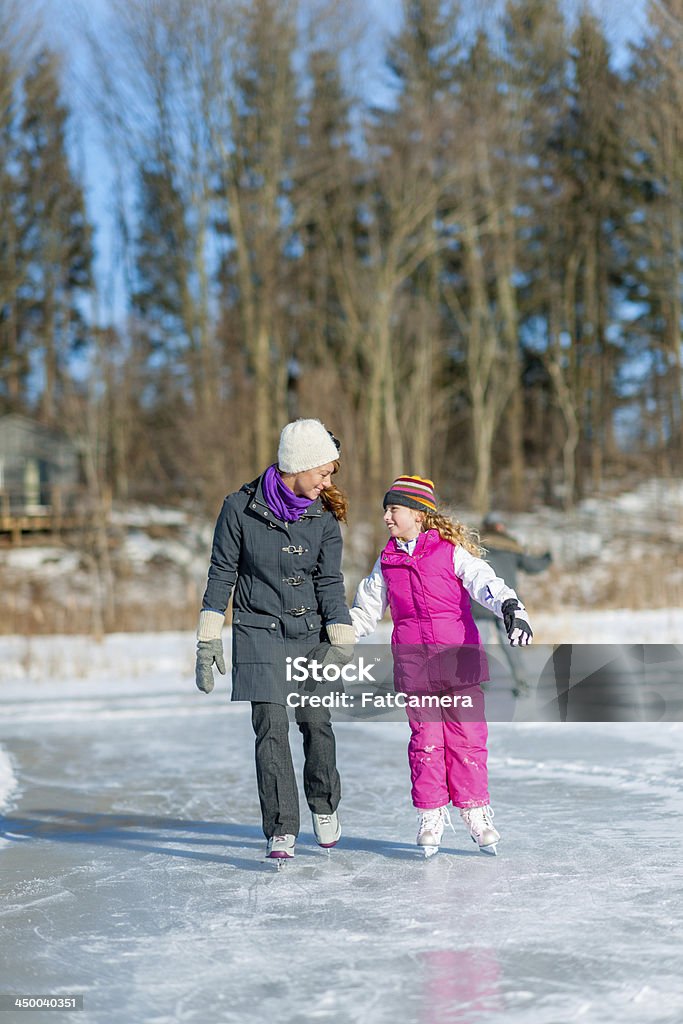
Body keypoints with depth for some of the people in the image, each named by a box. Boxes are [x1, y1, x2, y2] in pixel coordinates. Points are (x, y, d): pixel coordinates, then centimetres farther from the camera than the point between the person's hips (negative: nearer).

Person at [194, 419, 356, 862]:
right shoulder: (241, 508, -7)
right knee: (272, 727, -9)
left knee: (316, 722, 0)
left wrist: (342, 639, -10)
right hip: (259, 631, -2)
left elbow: (330, 581, -1)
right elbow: (221, 574, -1)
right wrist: (209, 639, -2)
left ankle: (325, 805, 26)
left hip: (311, 633, 2)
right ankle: (281, 830, -3)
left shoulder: (324, 515, 0)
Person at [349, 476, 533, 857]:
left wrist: (510, 608, -31)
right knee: (425, 738, 2)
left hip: (459, 656, -3)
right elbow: (366, 610, 22)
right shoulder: (387, 561, 11)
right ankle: (431, 816, 13)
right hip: (413, 661, 3)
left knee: (467, 736, 0)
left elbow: (485, 582, -14)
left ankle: (476, 812, 14)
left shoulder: (451, 551, -2)